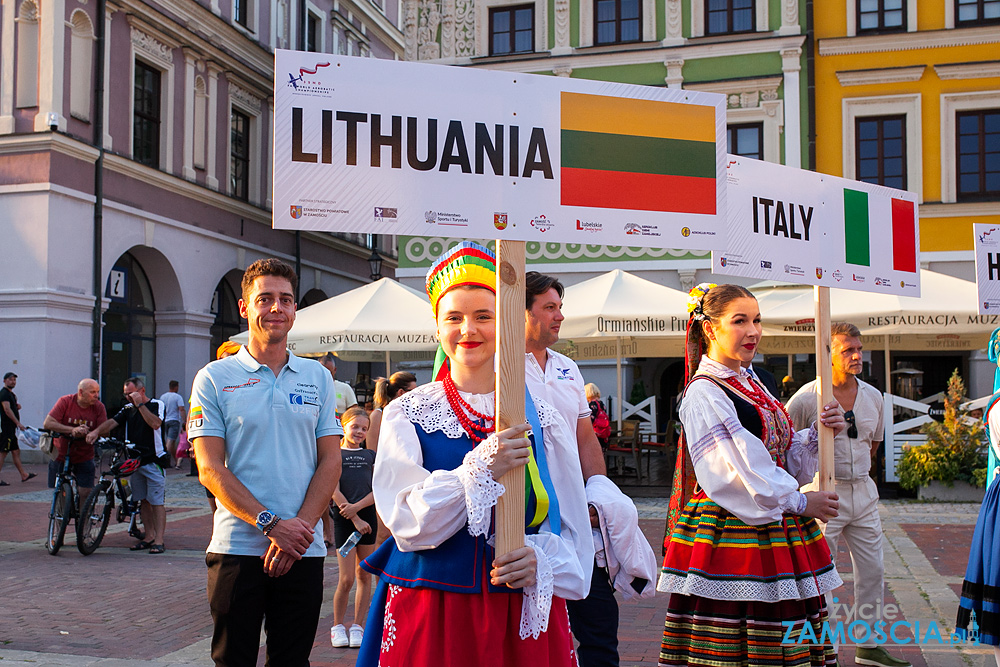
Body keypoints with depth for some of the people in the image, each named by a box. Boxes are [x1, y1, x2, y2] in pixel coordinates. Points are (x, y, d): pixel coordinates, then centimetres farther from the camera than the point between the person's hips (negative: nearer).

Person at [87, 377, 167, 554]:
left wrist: (140, 404, -20)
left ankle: (159, 541, -8)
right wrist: (97, 431, -20)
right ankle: (149, 536, 19)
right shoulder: (128, 409, 13)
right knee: (143, 501, 10)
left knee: (156, 502, -7)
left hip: (154, 461, -6)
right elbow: (112, 422, -1)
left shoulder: (157, 405, -3)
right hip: (134, 462, 6)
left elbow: (155, 424, -21)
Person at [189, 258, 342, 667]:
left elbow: (330, 462, 4)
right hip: (236, 551, -2)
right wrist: (272, 525, -16)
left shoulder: (318, 377, 9)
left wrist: (299, 528, -10)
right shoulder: (215, 379, 1)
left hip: (303, 553, 2)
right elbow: (211, 469, -6)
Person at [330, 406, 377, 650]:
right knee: (346, 578, -6)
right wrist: (355, 519, -10)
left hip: (367, 517, 3)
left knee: (364, 575, 5)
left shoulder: (370, 456, 13)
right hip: (344, 519, -3)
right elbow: (334, 491, -5)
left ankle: (358, 626, 15)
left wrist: (356, 506, -13)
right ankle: (337, 625, 11)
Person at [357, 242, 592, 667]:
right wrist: (480, 467, -22)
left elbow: (572, 526, 2)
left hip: (524, 612, 1)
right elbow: (408, 524, -10)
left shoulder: (541, 417, 3)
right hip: (429, 613, -1)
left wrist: (541, 559, -18)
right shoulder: (407, 415, 0)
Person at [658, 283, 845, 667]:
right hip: (729, 534, -8)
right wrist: (798, 502, -9)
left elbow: (784, 456, 18)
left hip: (774, 532, 9)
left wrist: (819, 434, 1)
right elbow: (737, 470, -15)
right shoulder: (703, 393, -10)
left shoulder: (750, 386, 17)